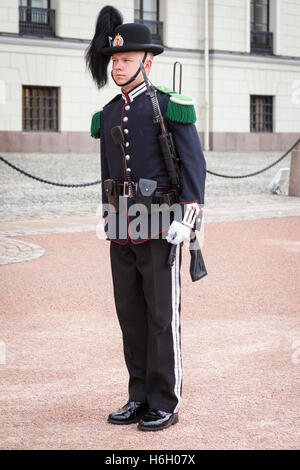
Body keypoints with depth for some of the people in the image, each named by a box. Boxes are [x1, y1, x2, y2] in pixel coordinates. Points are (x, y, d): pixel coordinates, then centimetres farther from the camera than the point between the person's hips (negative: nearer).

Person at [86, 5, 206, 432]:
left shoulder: (171, 107, -6)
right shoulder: (108, 115, 13)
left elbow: (195, 165, -10)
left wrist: (186, 218, -20)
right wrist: (110, 223, 17)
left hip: (160, 227, -6)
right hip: (123, 231, 6)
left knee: (162, 315, -2)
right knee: (130, 313, 8)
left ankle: (166, 404, 7)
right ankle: (141, 398, 18)